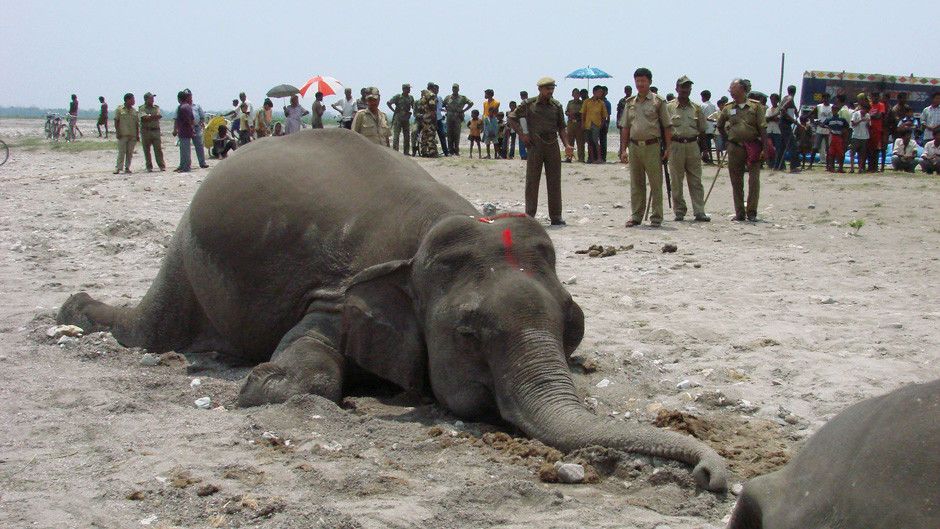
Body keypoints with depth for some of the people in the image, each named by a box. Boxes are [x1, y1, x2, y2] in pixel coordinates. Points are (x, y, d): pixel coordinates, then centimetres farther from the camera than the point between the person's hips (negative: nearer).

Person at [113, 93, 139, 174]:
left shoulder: (135, 111, 12)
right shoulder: (119, 109, 1)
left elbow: (137, 124, 14)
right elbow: (116, 122, 0)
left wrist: (138, 135, 8)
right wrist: (117, 132, -9)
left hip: (132, 135, 4)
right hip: (122, 135, -4)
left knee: (130, 152, 3)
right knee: (121, 152, -7)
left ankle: (127, 167, 9)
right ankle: (118, 167, -5)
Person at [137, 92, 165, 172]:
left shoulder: (156, 107, 12)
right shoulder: (142, 108, 2)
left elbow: (159, 116, -5)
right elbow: (145, 117, -13)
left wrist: (149, 117, -15)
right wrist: (155, 116, -7)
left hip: (156, 130, 2)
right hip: (146, 131, -2)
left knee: (158, 149, -3)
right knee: (147, 150, 1)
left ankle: (162, 166, 0)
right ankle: (149, 167, 7)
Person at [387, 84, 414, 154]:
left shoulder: (411, 97, 7)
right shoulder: (398, 96, -7)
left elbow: (414, 106, 22)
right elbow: (388, 103, -7)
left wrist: (410, 112, 7)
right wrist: (394, 110, -8)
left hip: (406, 119, 5)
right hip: (398, 118, -5)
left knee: (407, 136, 6)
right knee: (396, 135, -7)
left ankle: (406, 152, 12)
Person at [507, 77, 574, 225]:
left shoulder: (556, 106, 8)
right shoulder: (528, 104, 0)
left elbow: (561, 128, 11)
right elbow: (512, 118, 7)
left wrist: (567, 145, -3)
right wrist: (522, 134, -3)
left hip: (552, 146, 3)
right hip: (535, 146, -3)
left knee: (554, 182, 4)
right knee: (532, 181, 1)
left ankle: (556, 217, 9)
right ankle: (529, 216, 7)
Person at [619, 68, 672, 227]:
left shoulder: (658, 101, 0)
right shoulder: (630, 102, 12)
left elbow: (667, 126, -1)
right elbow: (625, 128, 14)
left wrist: (668, 148, -7)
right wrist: (624, 149, 7)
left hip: (652, 146, -4)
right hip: (634, 146, 4)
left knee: (656, 184, -1)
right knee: (636, 184, 9)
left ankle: (656, 217, 5)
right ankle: (636, 216, 16)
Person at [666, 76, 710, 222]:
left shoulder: (696, 108, 11)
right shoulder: (669, 107, 3)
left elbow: (702, 130, 15)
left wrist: (702, 148, 8)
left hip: (693, 145, 2)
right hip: (675, 145, -2)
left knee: (696, 181, -1)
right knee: (676, 181, 2)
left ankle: (699, 212, -2)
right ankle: (679, 211, 9)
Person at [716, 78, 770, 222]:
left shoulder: (755, 106, 0)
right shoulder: (728, 108, 9)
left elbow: (763, 128, -3)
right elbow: (719, 125, 24)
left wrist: (765, 149, -9)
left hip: (753, 148, -3)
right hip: (734, 148, 3)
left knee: (754, 180, -6)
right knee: (736, 181, 5)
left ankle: (751, 212, 0)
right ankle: (739, 213, 12)